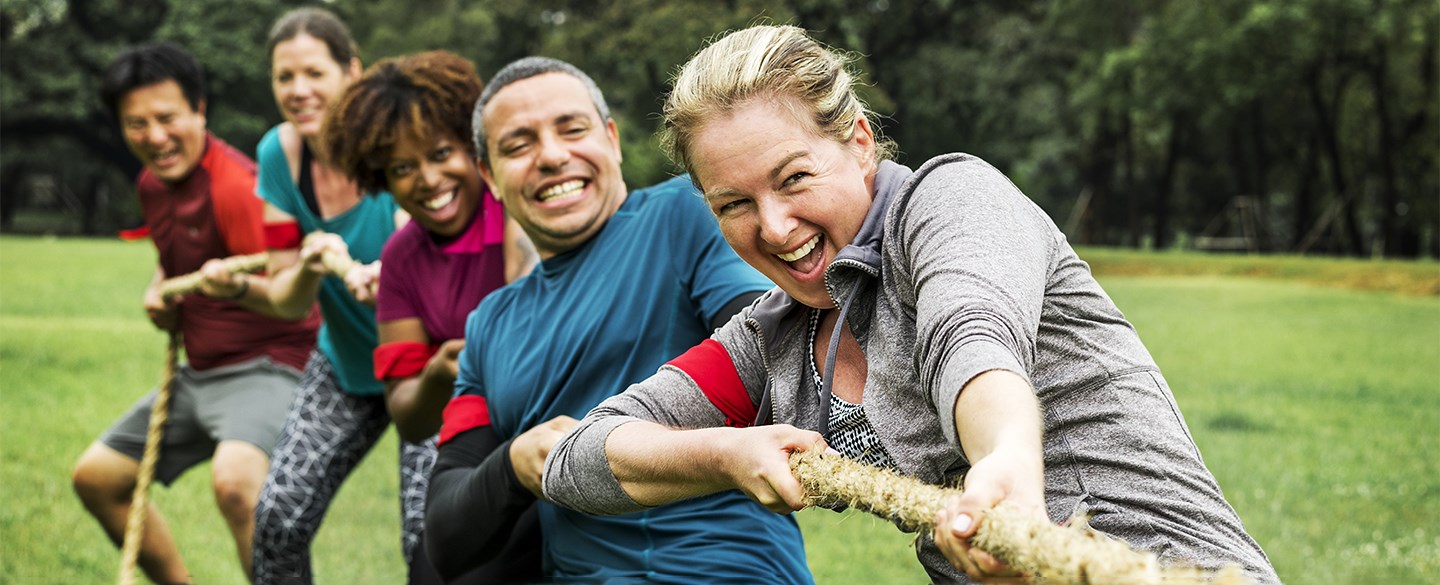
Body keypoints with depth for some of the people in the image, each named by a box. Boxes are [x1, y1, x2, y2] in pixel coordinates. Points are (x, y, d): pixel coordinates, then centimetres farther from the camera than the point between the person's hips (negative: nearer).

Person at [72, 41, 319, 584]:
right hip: (198, 371, 10)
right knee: (95, 477, 15)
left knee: (235, 479, -38)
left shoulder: (236, 186, -21)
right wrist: (158, 288, 8)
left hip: (265, 365, -10)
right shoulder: (151, 184, 8)